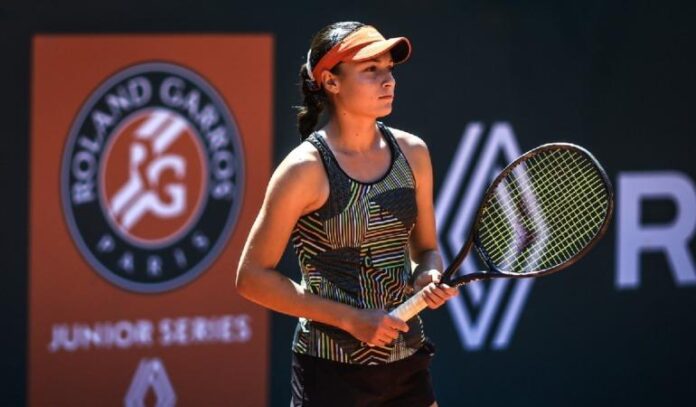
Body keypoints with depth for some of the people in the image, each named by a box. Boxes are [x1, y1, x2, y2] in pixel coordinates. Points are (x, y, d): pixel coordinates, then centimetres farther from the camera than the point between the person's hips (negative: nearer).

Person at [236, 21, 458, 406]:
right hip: (331, 371, -5)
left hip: (407, 367, 5)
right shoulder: (306, 169, -12)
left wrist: (429, 276, -6)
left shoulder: (412, 153, 4)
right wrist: (351, 319, -16)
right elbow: (252, 277, -11)